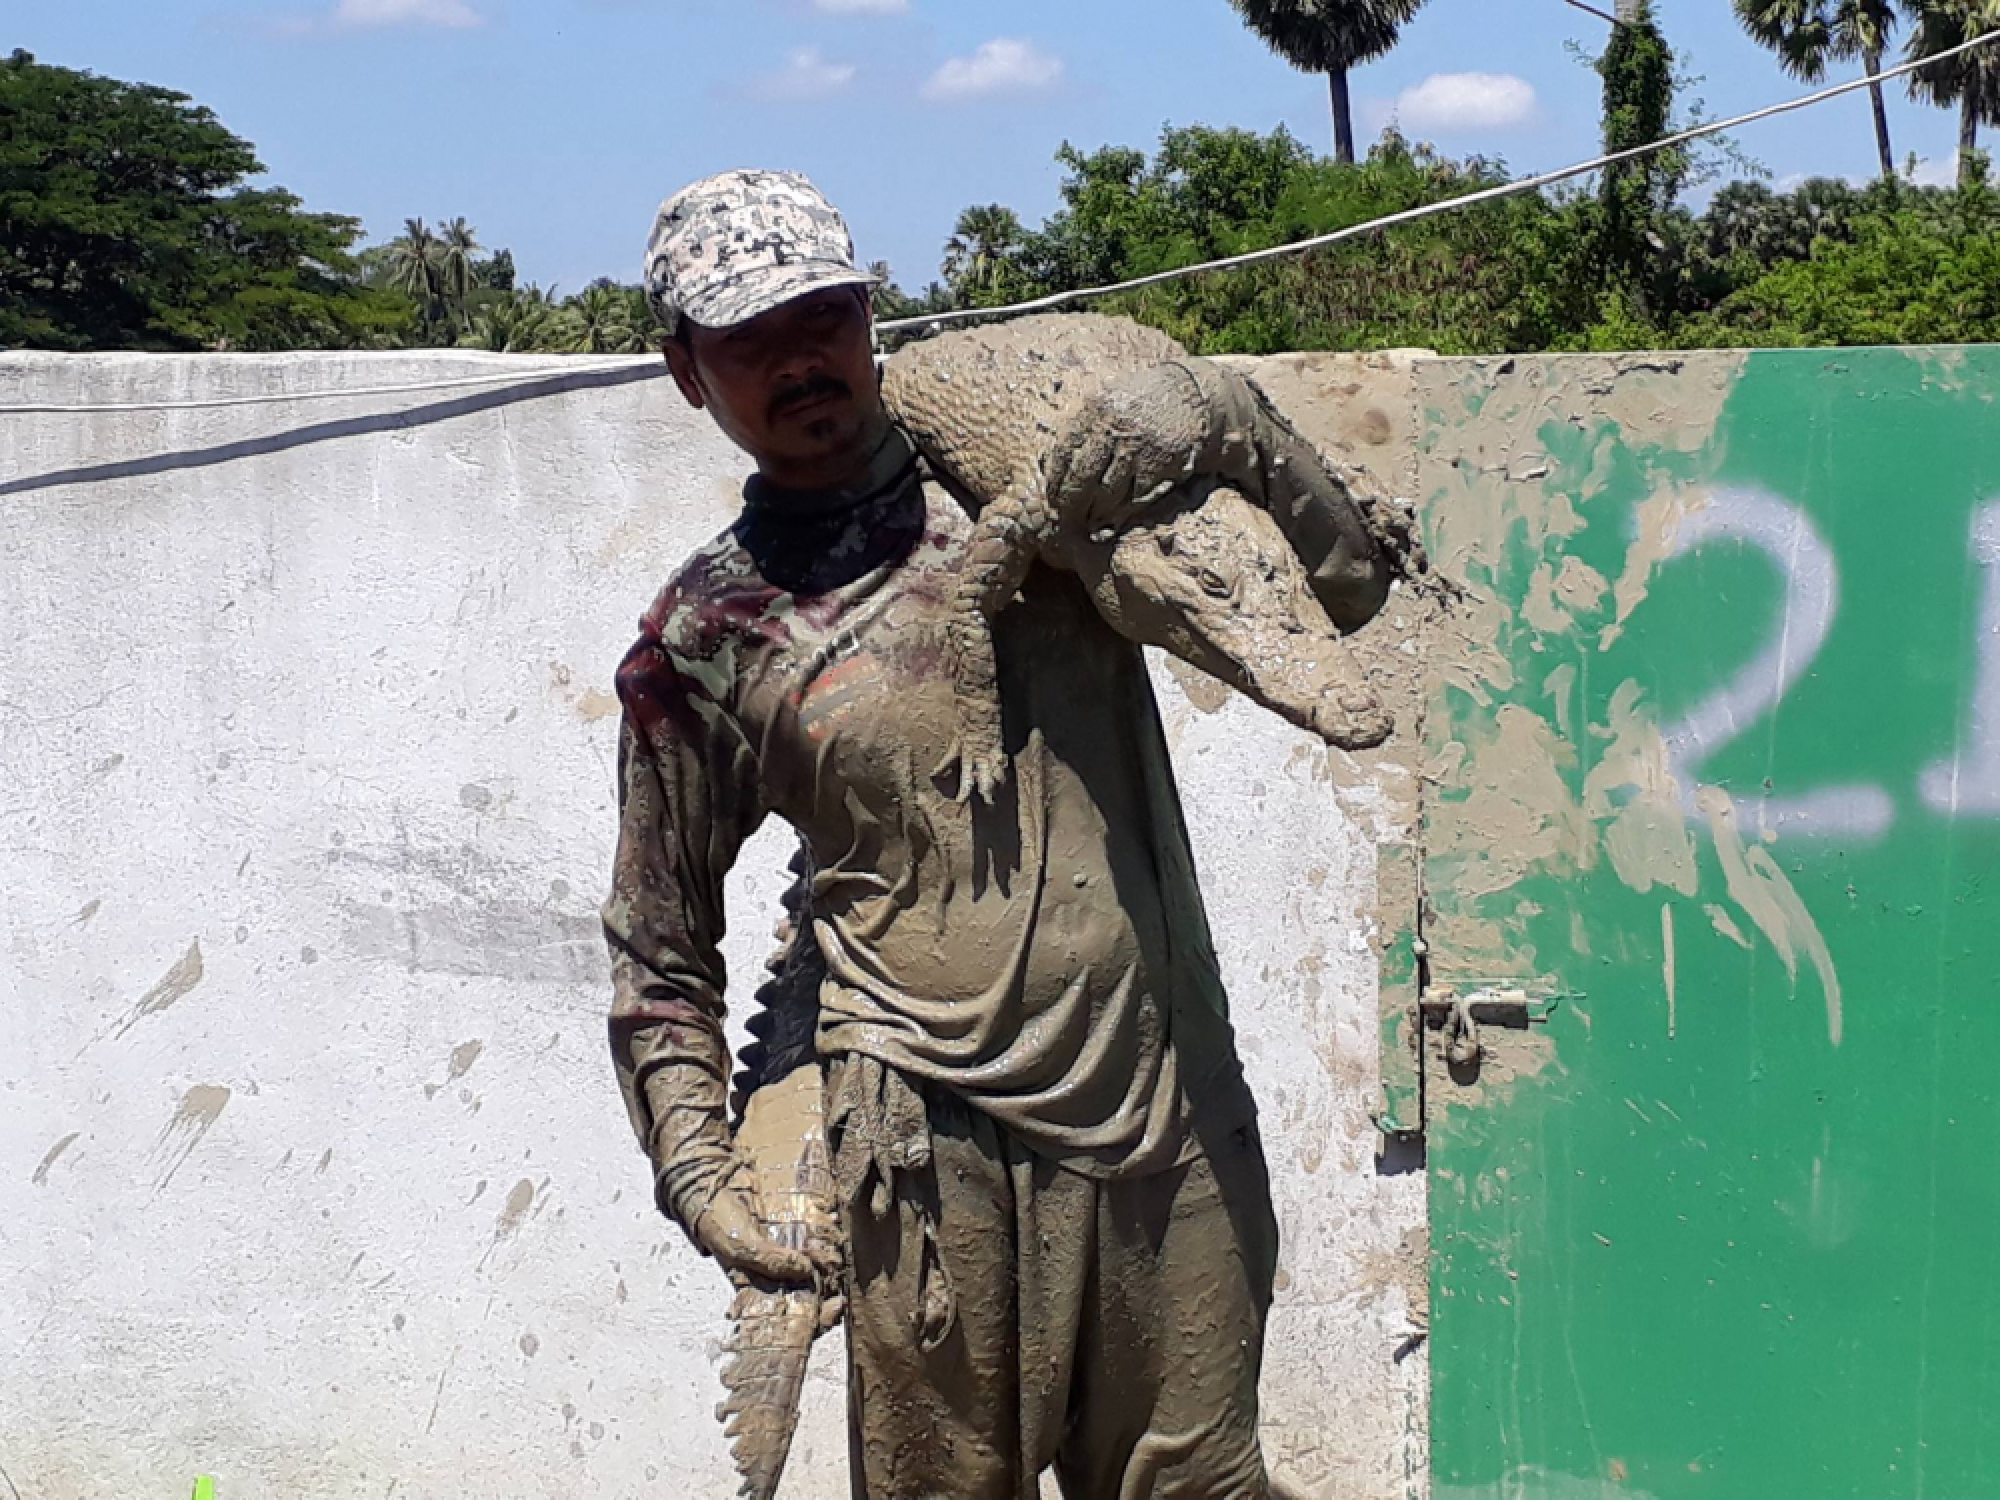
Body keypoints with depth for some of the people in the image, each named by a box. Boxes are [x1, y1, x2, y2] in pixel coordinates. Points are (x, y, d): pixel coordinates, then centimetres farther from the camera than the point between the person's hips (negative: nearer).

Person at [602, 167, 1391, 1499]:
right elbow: (662, 955, 11)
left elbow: (1347, 587, 17)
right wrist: (697, 1172, -1)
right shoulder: (703, 642, 4)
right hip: (938, 1145, -2)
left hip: (1174, 1104, 2)